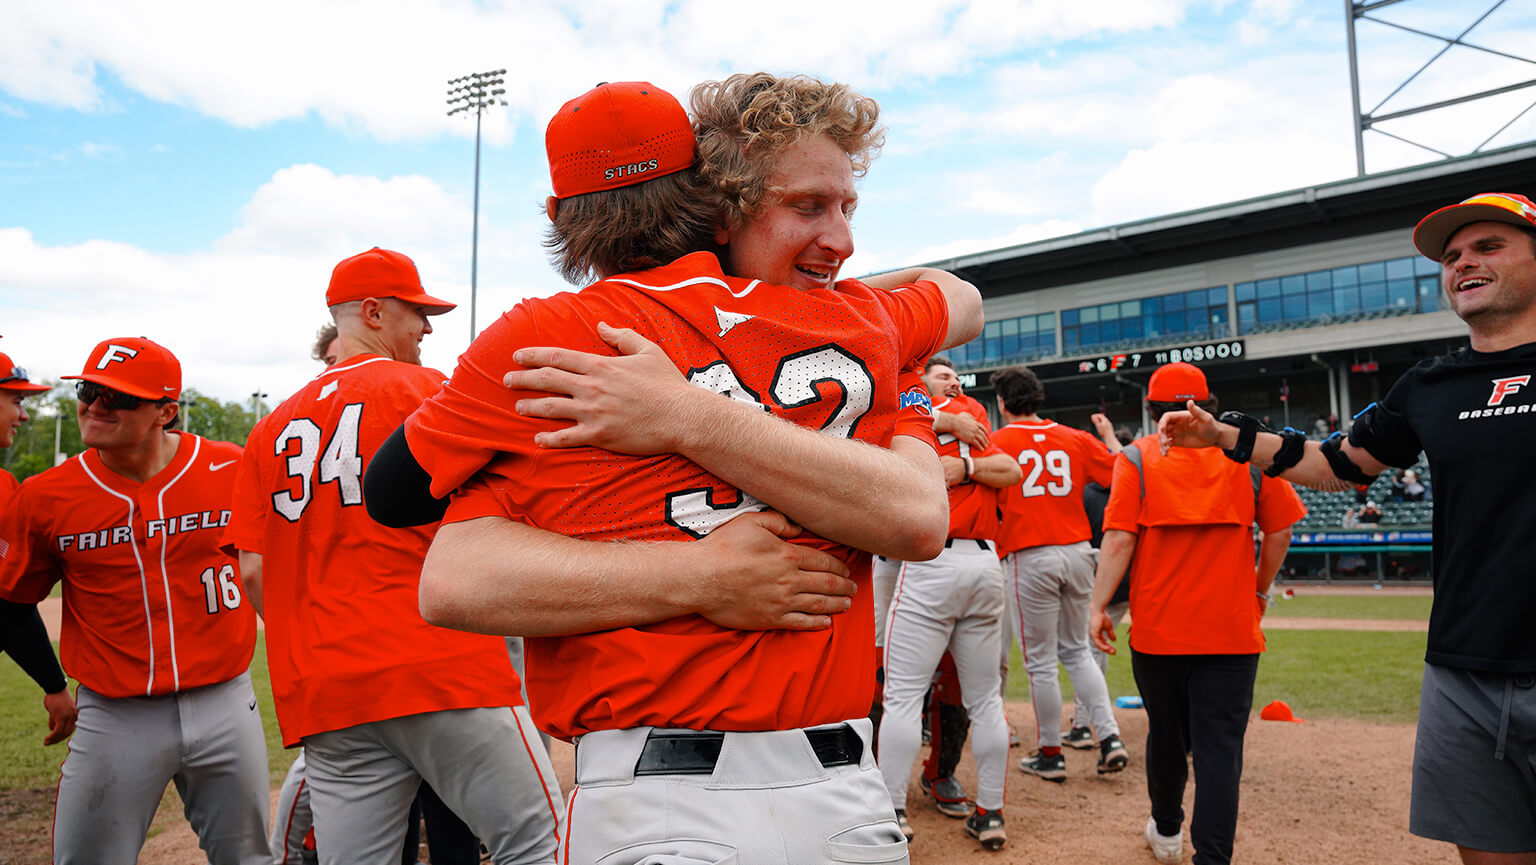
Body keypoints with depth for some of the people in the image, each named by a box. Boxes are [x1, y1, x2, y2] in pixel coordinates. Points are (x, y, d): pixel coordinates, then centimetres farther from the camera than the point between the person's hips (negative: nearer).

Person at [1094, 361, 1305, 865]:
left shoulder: (1136, 458, -2)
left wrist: (1098, 605, -7)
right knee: (1220, 748, 0)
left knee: (1166, 737, 17)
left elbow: (1118, 540, -11)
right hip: (1232, 631, 0)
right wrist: (1260, 589, 18)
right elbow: (1280, 532, 3)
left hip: (1157, 629, 0)